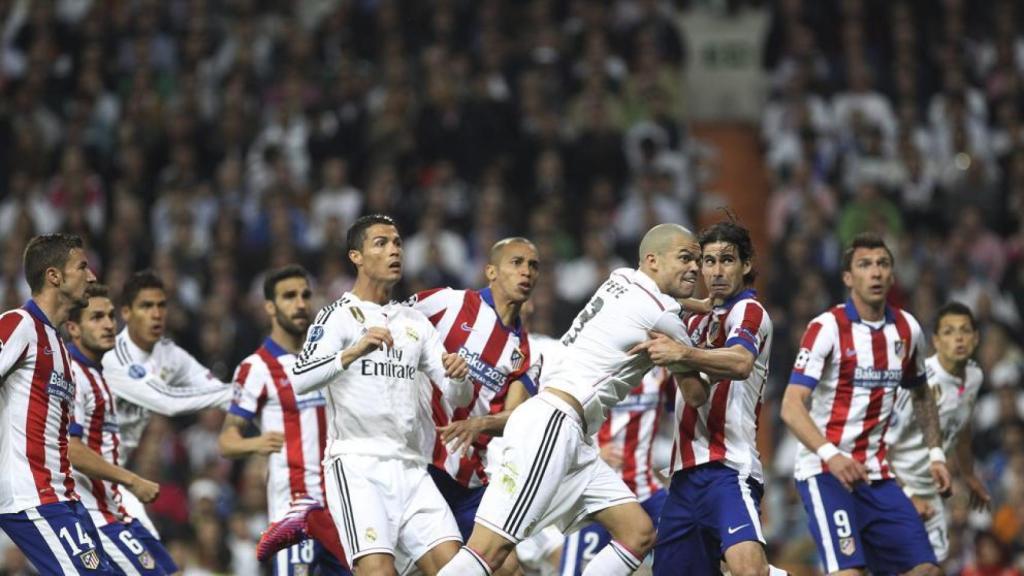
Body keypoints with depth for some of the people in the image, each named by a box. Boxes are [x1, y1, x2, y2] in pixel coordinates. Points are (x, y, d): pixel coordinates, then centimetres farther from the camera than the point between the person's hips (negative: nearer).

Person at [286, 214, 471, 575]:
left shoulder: (415, 322, 19)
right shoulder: (340, 316, 0)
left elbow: (459, 397, 16)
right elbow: (299, 381, -16)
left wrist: (458, 376, -8)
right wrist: (356, 351, -31)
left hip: (410, 468, 6)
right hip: (357, 465, -6)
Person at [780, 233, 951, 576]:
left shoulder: (907, 330, 7)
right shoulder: (827, 328, -12)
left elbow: (920, 395, 26)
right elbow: (791, 407, -21)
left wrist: (936, 454, 17)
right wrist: (830, 455, -35)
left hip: (877, 474, 7)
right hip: (825, 471, -7)